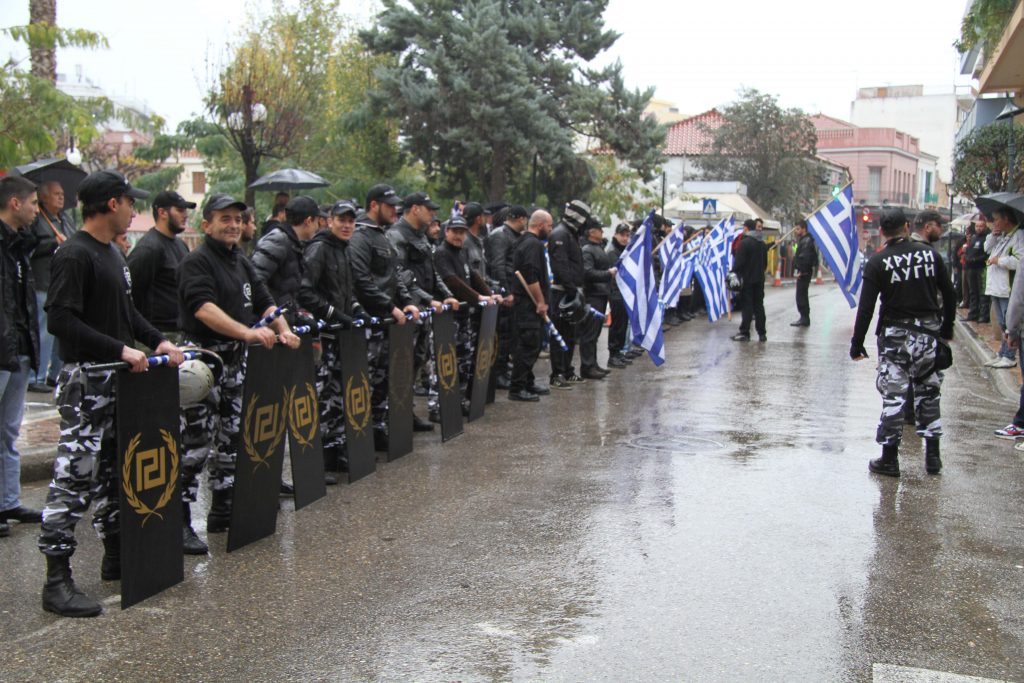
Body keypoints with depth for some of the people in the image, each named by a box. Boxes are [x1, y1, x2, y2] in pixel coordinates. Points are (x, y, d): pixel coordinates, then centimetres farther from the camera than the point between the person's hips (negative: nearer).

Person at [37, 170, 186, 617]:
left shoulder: (113, 253, 15)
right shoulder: (74, 254, -14)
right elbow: (61, 320, -22)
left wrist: (158, 342, 8)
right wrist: (121, 350, -23)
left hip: (118, 379, 10)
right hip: (85, 383, -10)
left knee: (114, 472, 16)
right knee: (74, 478, -7)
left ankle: (115, 556, 27)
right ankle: (57, 580, -1)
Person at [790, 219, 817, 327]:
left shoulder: (807, 241, -15)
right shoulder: (803, 239, 17)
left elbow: (805, 258, -23)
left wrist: (801, 271, -22)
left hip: (803, 273, -11)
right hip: (803, 272, 11)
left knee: (801, 296, -8)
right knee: (802, 295, 16)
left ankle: (804, 319, -5)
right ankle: (805, 318, 23)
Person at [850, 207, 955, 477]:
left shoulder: (877, 262, -8)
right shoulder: (930, 254, 1)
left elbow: (866, 308, -10)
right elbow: (949, 295, 5)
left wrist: (857, 343, -4)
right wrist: (947, 329, 17)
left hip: (895, 334, -3)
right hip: (929, 333, 3)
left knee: (893, 395, 2)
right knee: (928, 392, 15)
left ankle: (889, 459, 5)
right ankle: (932, 456, 19)